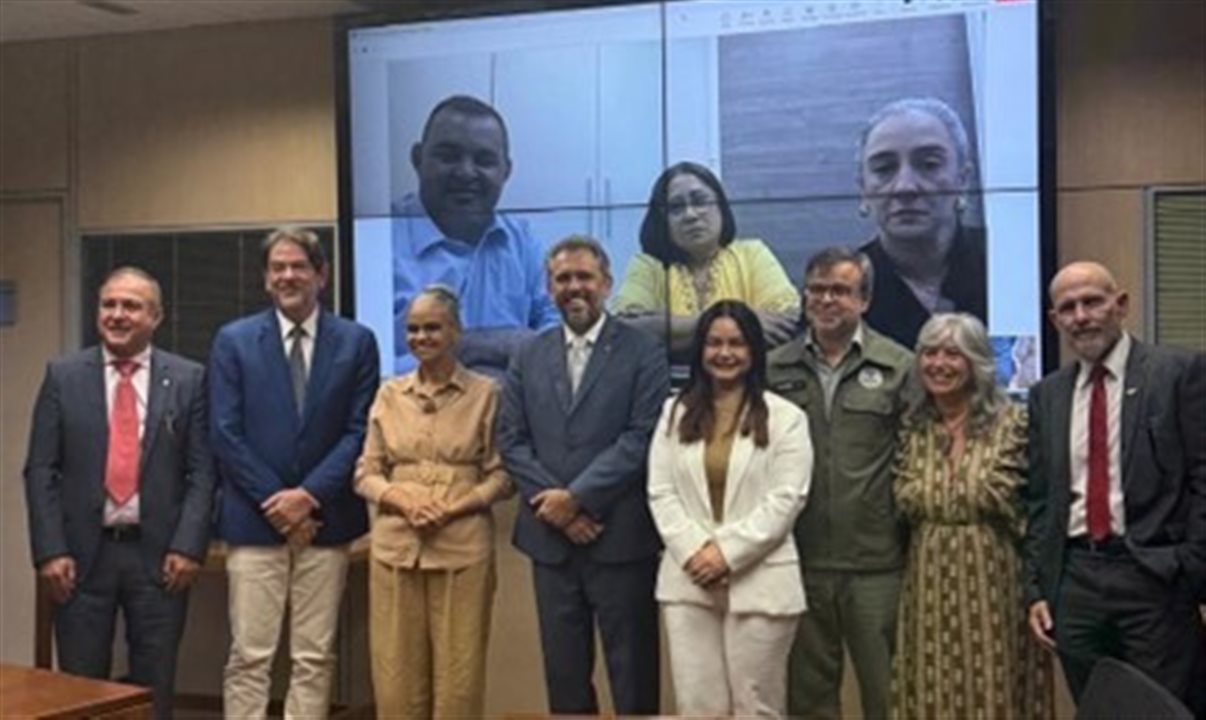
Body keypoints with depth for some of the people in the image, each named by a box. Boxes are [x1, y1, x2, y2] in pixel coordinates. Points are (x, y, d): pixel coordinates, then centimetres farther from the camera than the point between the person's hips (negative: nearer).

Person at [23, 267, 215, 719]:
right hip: (83, 552, 1)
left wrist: (188, 546, -10)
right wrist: (50, 551, -7)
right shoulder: (63, 376, 4)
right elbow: (40, 470, 1)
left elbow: (202, 471, 0)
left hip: (158, 553, 0)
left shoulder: (188, 379, 3)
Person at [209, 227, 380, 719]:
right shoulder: (233, 341, 3)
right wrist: (277, 502, -9)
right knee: (249, 656, 0)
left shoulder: (356, 342, 4)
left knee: (315, 657, 6)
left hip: (325, 521, 1)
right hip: (255, 520, -1)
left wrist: (309, 494, -11)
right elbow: (225, 434, -2)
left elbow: (359, 431, -1)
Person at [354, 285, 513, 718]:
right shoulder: (389, 394, 9)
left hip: (462, 548, -2)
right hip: (396, 547, 3)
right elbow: (366, 473, 9)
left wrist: (452, 507, -14)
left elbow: (501, 477, 1)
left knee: (459, 674, 2)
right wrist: (402, 499, -10)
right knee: (396, 673, 4)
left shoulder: (485, 393, 0)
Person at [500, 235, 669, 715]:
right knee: (563, 670, 12)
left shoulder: (643, 353, -1)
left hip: (620, 539, -4)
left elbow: (642, 438, -11)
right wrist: (554, 503, -9)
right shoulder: (529, 357, 11)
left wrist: (577, 497, -15)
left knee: (632, 672, 4)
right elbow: (511, 440, 4)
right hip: (551, 538, 4)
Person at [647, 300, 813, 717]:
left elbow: (785, 499, -8)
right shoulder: (676, 413, 11)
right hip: (689, 579, 3)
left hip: (758, 582, -3)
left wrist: (727, 552, -14)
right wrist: (693, 552, -10)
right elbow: (661, 492, 4)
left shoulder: (785, 418, -1)